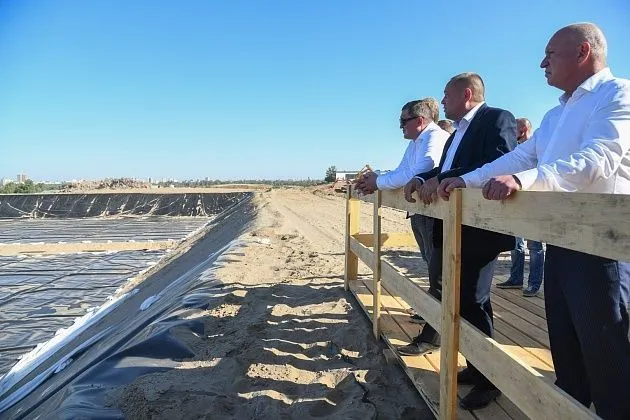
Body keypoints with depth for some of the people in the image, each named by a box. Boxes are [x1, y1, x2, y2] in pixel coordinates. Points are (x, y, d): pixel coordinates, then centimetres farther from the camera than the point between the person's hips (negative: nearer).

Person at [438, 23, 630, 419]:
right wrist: (465, 180, 9)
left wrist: (522, 180, -35)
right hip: (561, 241, 9)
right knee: (565, 344, 17)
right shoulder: (556, 114, 21)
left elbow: (598, 159, -23)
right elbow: (521, 156, 17)